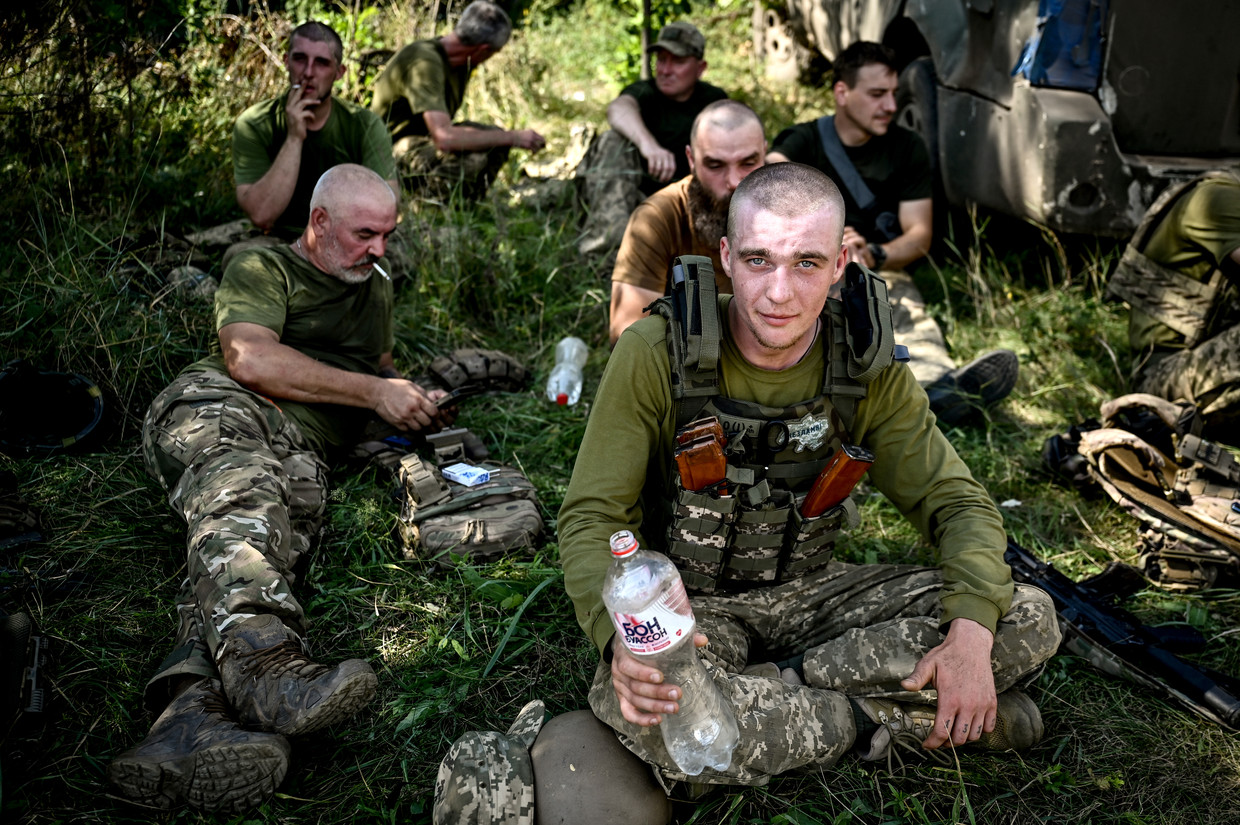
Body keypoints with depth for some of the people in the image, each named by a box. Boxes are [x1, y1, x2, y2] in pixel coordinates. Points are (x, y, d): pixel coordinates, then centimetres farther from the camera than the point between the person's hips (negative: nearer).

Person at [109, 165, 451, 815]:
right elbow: (249, 358, -5)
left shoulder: (377, 289, 33)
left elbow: (381, 368, 45)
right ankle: (265, 670, -64)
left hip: (305, 450, 3)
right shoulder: (262, 268, 12)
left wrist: (412, 403, 20)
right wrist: (372, 392, -5)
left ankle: (194, 711, -57)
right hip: (218, 407, -3)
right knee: (241, 493, -40)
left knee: (275, 534, -33)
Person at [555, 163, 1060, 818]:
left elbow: (959, 504, -4)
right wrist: (622, 636, -38)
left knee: (1028, 621, -14)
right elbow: (590, 519, -17)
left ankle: (777, 691, -16)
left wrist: (971, 632, -24)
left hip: (807, 589, 3)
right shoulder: (656, 354, -19)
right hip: (688, 604, -2)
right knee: (637, 708, -38)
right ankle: (893, 715, -17)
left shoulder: (866, 369, -9)